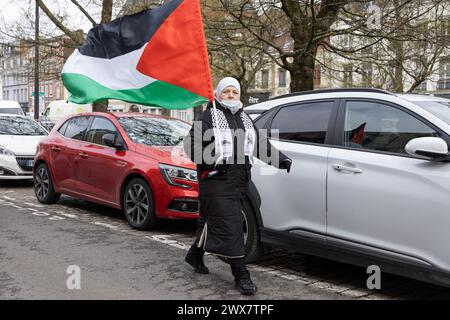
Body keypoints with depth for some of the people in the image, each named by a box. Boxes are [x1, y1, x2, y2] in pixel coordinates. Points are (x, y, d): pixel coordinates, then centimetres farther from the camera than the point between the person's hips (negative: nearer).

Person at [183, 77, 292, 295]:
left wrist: (281, 159, 12)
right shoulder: (209, 117, -1)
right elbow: (191, 144, -7)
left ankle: (195, 254, 37)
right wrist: (210, 163, -19)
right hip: (216, 179, -6)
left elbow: (261, 143, 22)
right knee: (228, 226, -9)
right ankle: (241, 275, -6)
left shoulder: (245, 119, 20)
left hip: (239, 180, 7)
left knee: (211, 220, 14)